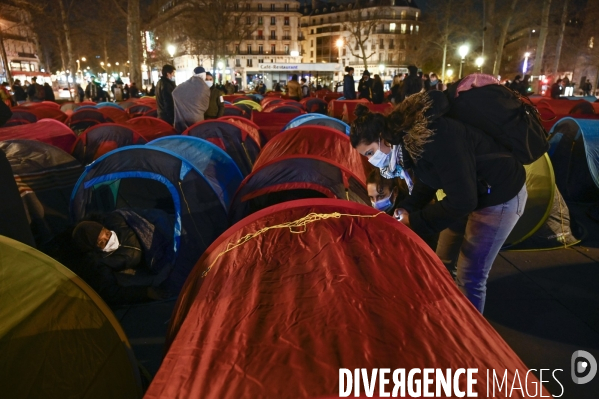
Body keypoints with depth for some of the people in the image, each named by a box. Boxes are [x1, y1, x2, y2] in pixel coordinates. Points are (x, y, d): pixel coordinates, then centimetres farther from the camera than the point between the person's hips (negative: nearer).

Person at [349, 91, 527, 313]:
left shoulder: (431, 137, -36)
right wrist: (404, 210, -12)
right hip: (469, 194, 9)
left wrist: (414, 221, -24)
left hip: (501, 196, -9)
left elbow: (462, 201, -33)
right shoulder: (407, 137, -8)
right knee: (445, 263, 19)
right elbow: (425, 184, 5)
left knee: (469, 276, -1)